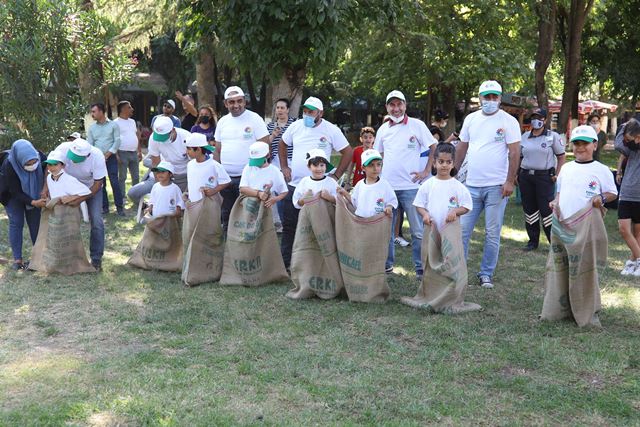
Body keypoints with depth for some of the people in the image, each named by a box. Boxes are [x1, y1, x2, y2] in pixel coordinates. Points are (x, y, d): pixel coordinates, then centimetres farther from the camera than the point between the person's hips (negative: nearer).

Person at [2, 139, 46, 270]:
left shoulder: (39, 157, -31)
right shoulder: (9, 166, -35)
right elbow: (16, 192, -27)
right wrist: (33, 202, -36)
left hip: (33, 195, 3)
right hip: (14, 196, -3)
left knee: (35, 223, 3)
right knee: (16, 223, -4)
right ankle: (17, 259, 0)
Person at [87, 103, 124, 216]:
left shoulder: (113, 125, 0)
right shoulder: (91, 128, 9)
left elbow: (117, 141, -5)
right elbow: (89, 145, 7)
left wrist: (107, 155, -12)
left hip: (111, 157, -3)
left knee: (115, 182, -7)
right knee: (100, 183, 4)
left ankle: (119, 207, -1)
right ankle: (104, 207, 11)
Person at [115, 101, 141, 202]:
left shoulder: (132, 121, 14)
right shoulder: (116, 122, -8)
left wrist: (140, 151, 15)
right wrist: (116, 155, -18)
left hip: (134, 153, 7)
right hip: (123, 153, -7)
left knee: (136, 177, 11)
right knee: (122, 177, 0)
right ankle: (122, 198, 6)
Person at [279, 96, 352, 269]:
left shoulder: (331, 130, -6)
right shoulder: (295, 126, 4)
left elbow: (348, 152, -2)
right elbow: (283, 145, 20)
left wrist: (336, 175, -6)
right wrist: (284, 167, 10)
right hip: (294, 185, 3)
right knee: (289, 225, 6)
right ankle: (284, 261, 15)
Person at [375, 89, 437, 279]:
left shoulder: (417, 125, -3)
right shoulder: (383, 129, 11)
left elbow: (434, 148, 0)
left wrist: (426, 171, -6)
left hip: (410, 186, -4)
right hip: (386, 186, 4)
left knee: (417, 230, -1)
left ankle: (421, 268, 8)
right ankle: (386, 264, 25)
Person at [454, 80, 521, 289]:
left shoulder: (509, 121, -3)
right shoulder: (471, 119, 10)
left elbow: (514, 152, -6)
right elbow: (462, 148, 15)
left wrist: (510, 181, -13)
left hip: (496, 186, -3)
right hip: (471, 185, 4)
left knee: (492, 234, 4)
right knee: (462, 231, 3)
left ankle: (486, 274, 14)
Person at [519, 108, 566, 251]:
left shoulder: (552, 136, 0)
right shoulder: (524, 137, 13)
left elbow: (561, 156, 1)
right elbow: (519, 157, 17)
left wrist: (557, 174, -8)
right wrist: (515, 174, 7)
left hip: (544, 176, -5)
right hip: (525, 176, 5)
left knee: (546, 209, -7)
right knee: (529, 208, 8)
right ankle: (533, 241, 18)